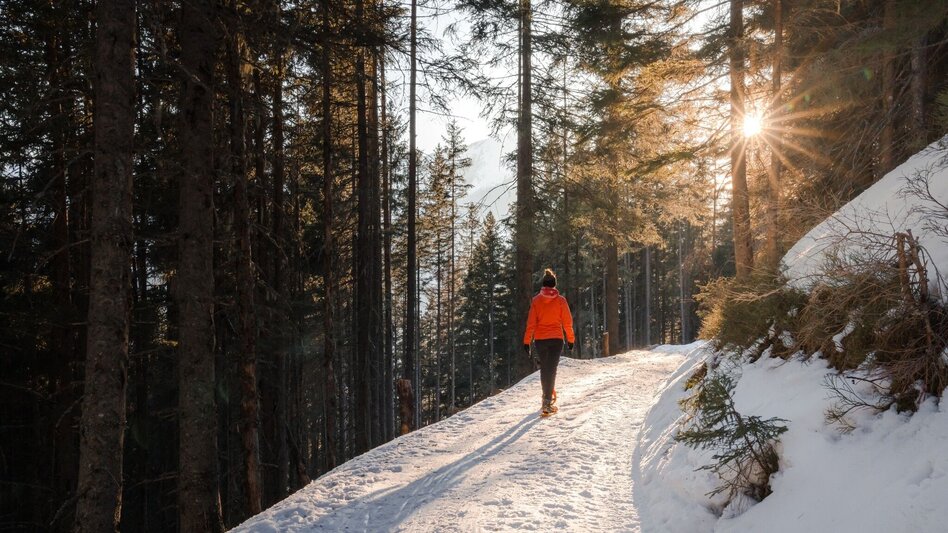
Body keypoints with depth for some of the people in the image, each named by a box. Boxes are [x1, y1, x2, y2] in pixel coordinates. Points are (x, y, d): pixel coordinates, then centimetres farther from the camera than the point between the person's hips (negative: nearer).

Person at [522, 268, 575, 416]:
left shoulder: (536, 300, -2)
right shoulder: (560, 300, -5)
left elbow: (531, 323, -3)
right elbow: (567, 322, -2)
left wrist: (527, 341, 2)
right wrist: (570, 339, 10)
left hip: (540, 339, 2)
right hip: (556, 339, -2)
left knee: (544, 368, 18)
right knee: (551, 369, -4)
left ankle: (548, 395, 34)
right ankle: (547, 402, -14)